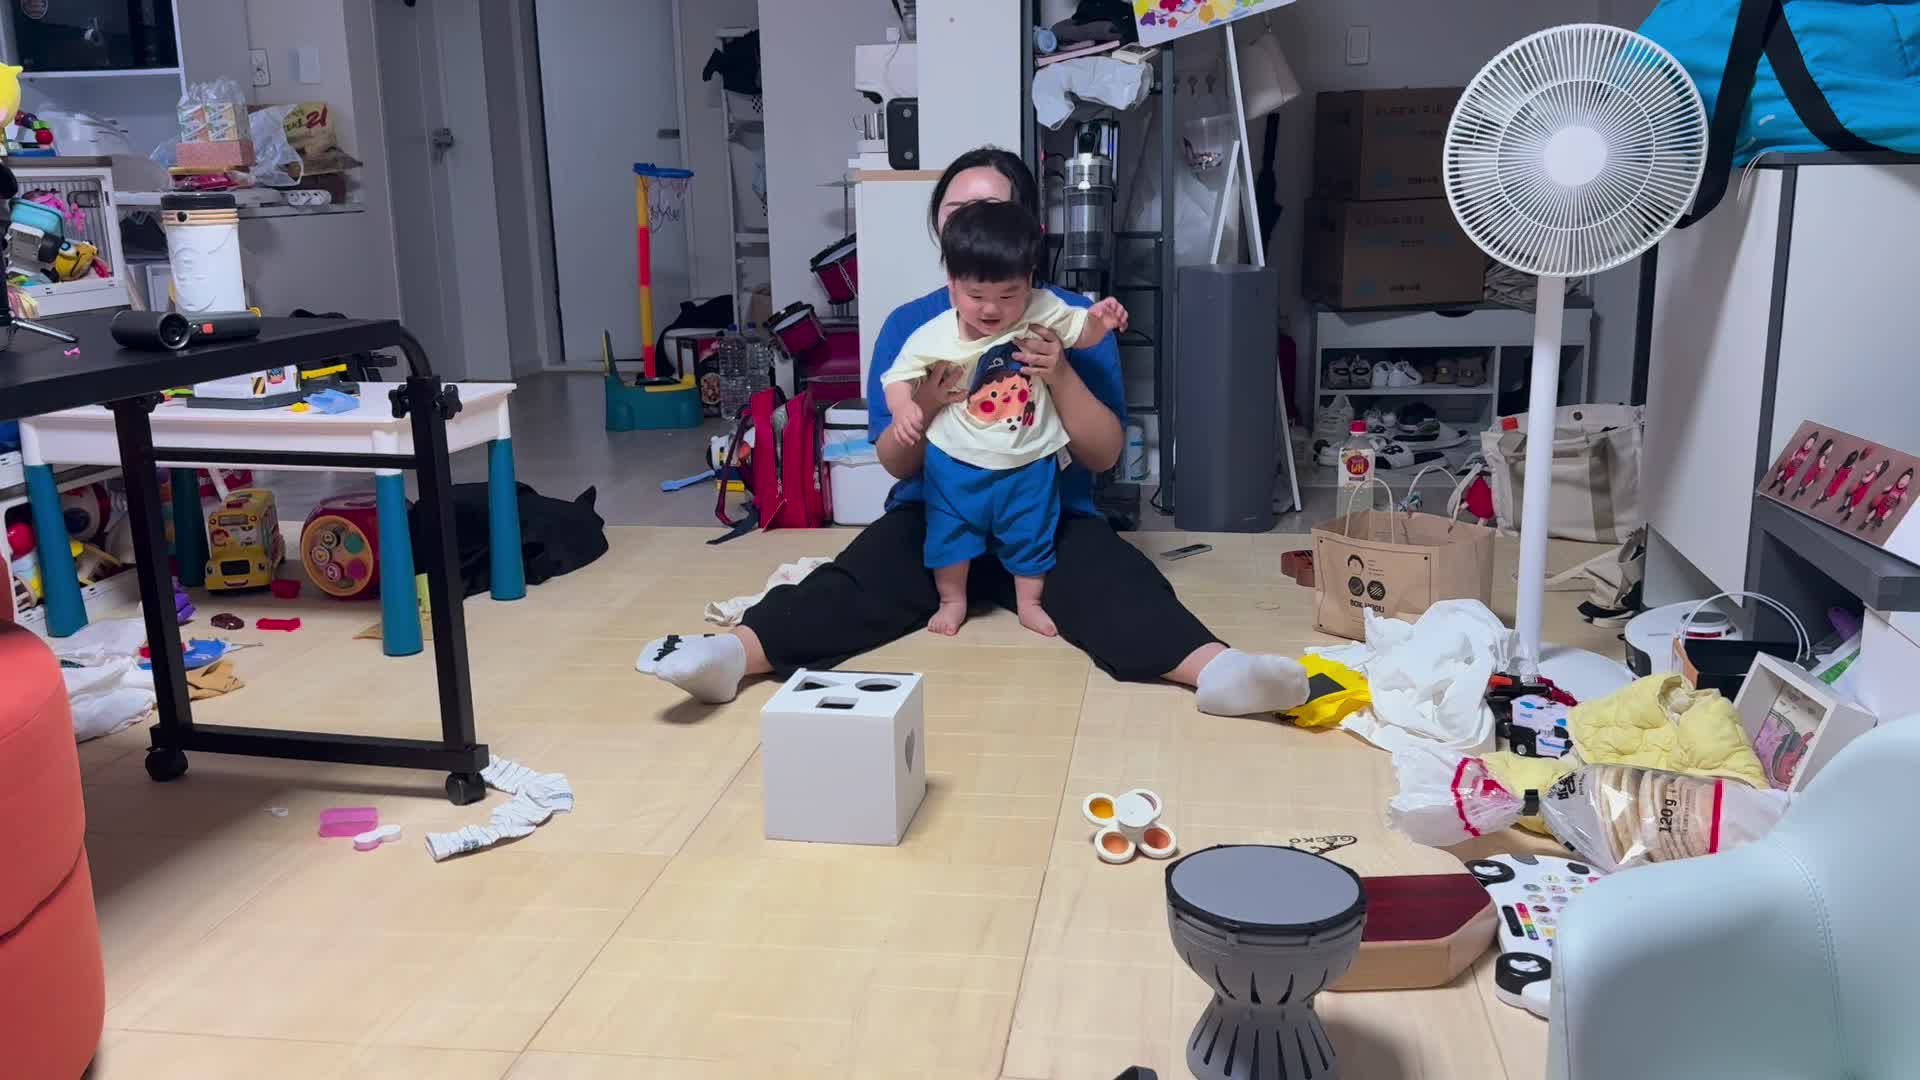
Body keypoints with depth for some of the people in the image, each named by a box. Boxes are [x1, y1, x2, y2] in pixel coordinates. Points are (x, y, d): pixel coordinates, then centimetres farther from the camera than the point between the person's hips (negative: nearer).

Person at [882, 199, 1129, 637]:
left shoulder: (1043, 311, -12)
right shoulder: (933, 337, -17)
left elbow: (1080, 333, 3)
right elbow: (900, 376, -7)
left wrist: (1100, 320, -19)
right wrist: (904, 410, -27)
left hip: (1029, 462, 1)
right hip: (956, 462, 0)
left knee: (1030, 535, 15)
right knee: (949, 532, 12)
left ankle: (1029, 603, 36)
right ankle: (952, 600, 36)